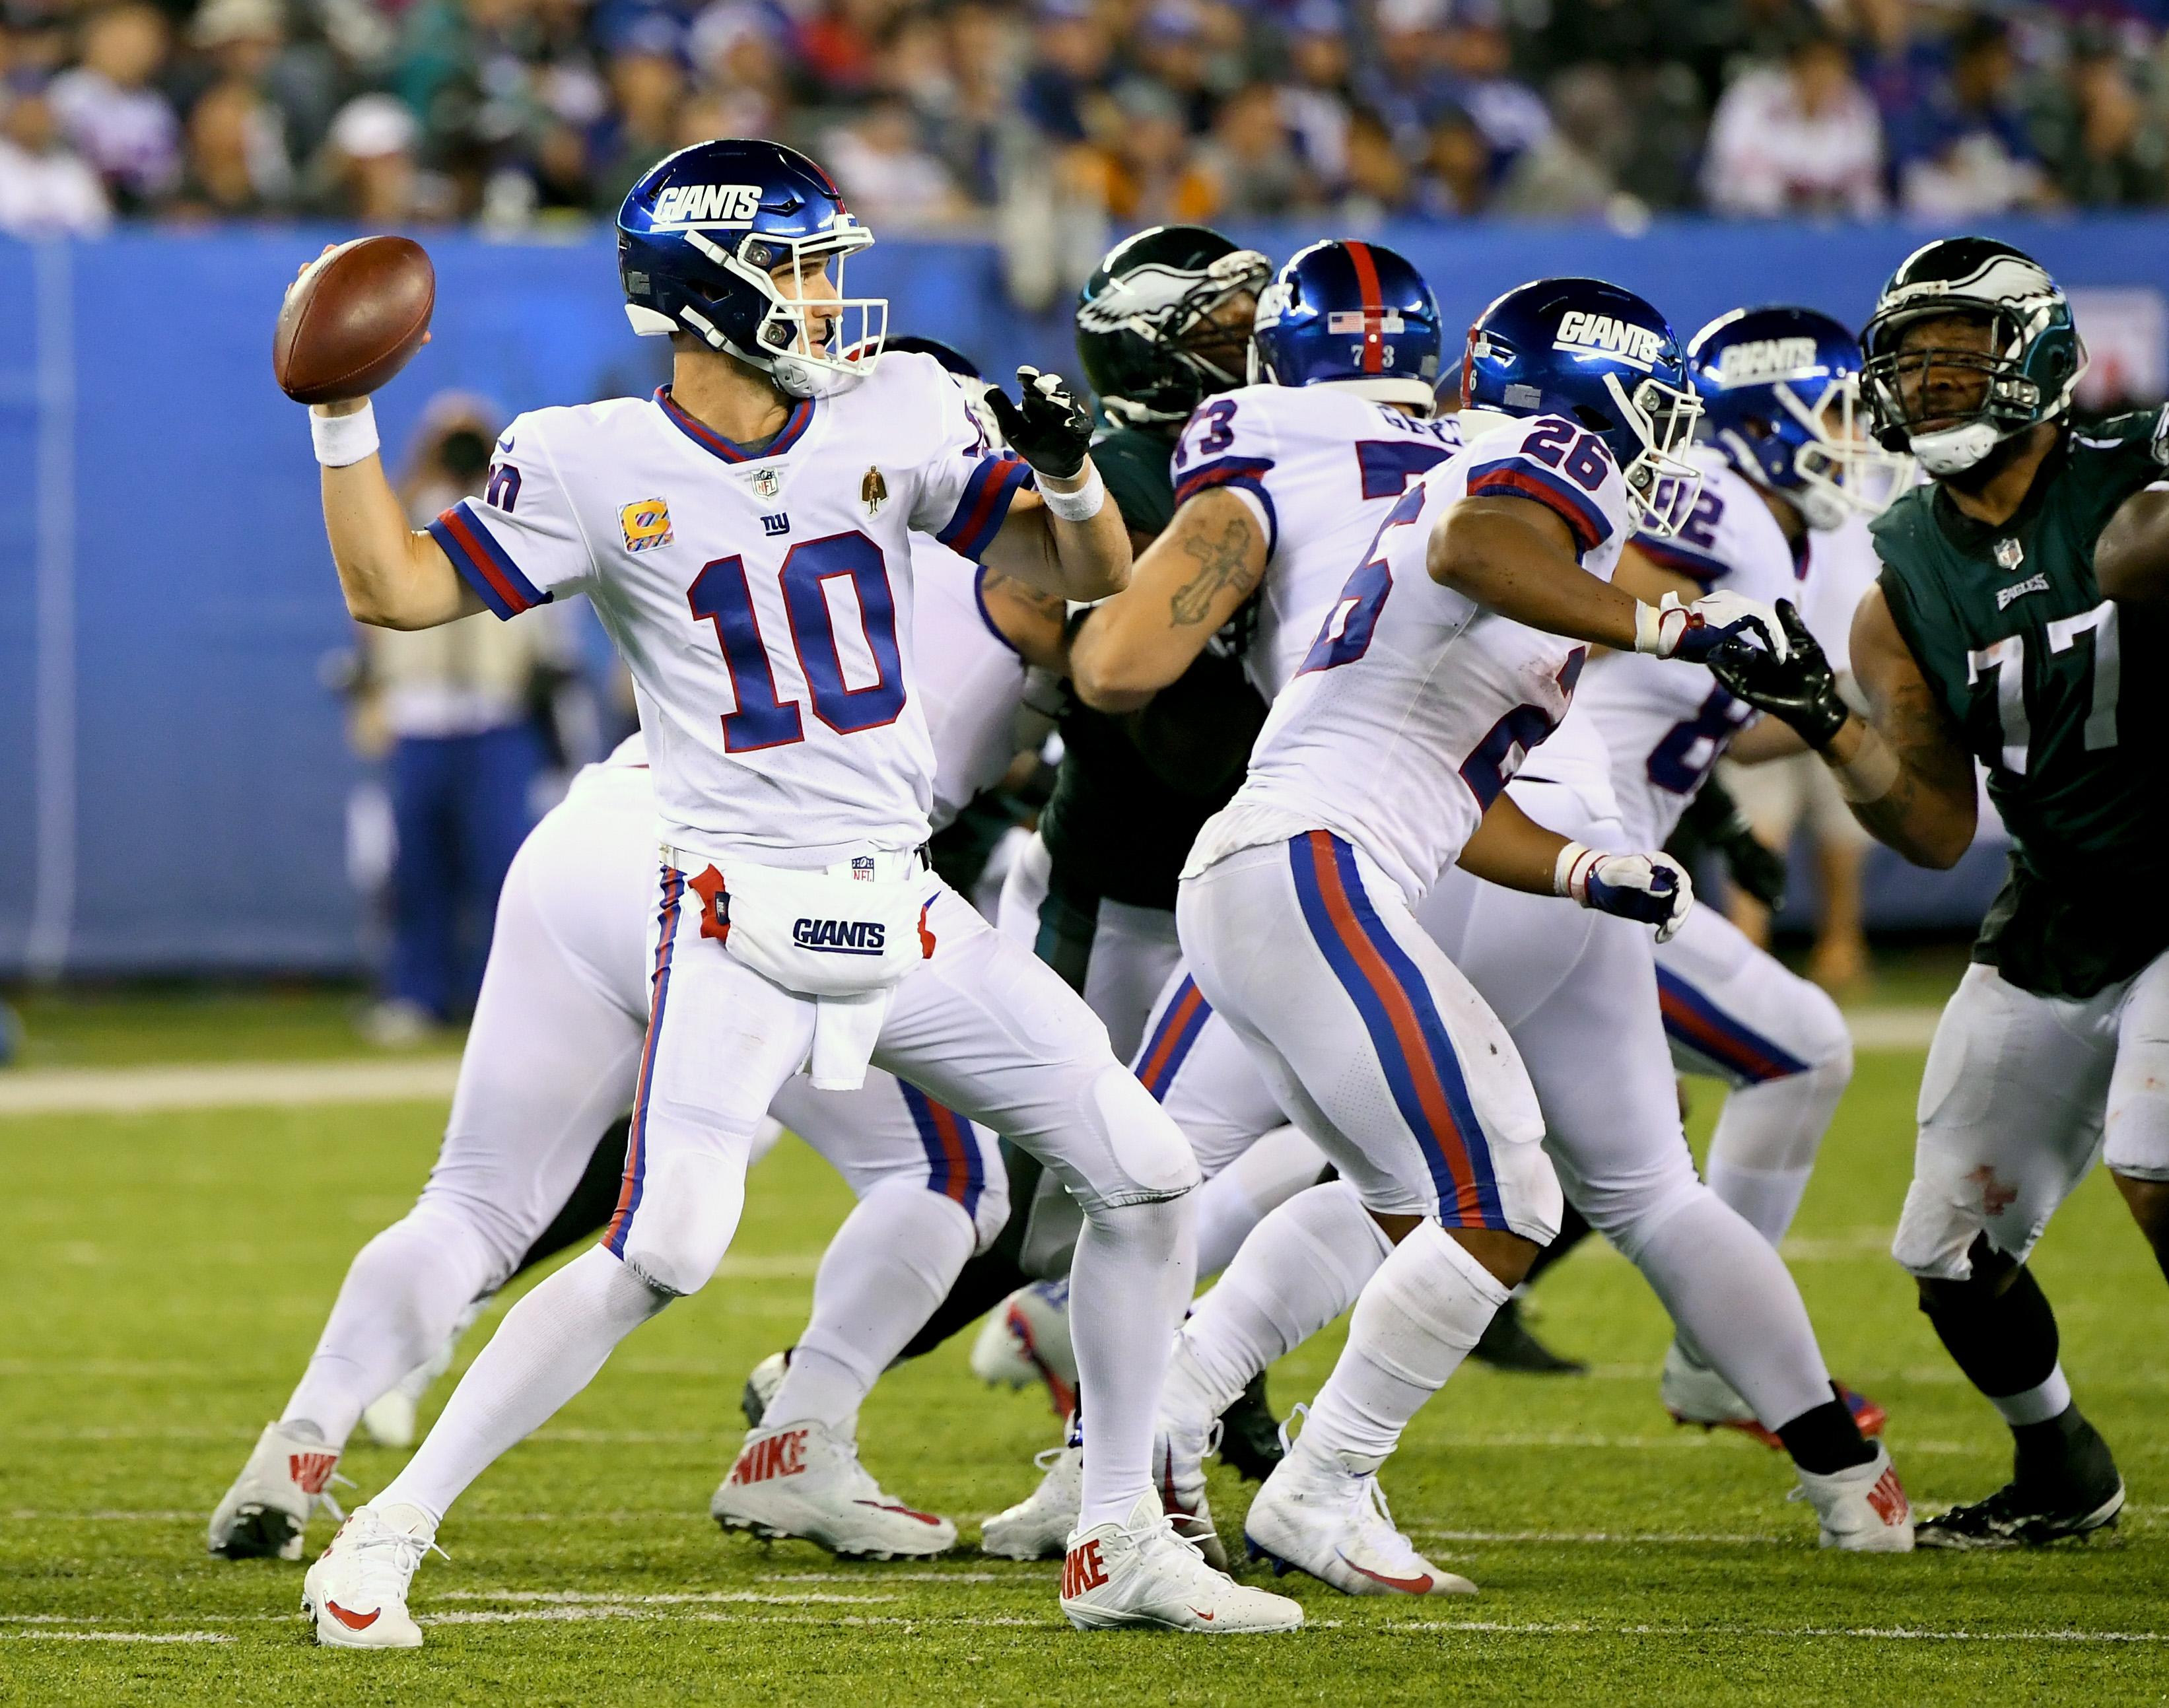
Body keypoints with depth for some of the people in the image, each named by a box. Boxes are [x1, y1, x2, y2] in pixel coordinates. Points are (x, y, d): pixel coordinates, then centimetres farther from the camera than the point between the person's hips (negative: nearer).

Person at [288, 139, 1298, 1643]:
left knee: (1148, 1177, 4)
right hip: (739, 922, -5)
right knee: (666, 1252, -20)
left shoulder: (889, 417, 5)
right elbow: (396, 590, -3)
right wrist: (344, 413, -12)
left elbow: (1091, 574, 8)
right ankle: (388, 1535, -8)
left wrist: (1069, 472, -12)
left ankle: (1121, 1547, 17)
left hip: (904, 921, 5)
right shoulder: (601, 469, -5)